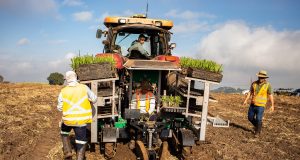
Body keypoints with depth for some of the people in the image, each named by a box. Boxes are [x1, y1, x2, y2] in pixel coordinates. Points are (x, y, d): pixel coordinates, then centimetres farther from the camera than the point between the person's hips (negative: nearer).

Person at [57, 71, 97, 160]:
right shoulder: (84, 88, -6)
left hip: (68, 119, 1)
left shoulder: (63, 91, -4)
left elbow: (60, 107, 4)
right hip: (81, 120, -1)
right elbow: (94, 99, 1)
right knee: (81, 140, 12)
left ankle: (67, 152, 27)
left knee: (64, 131, 32)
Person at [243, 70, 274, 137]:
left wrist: (272, 105, -6)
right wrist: (246, 100, -2)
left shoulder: (268, 85, -8)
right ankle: (257, 126, 38)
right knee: (250, 118, 11)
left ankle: (257, 132, 16)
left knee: (258, 119, -5)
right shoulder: (254, 83, 1)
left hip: (261, 105, -4)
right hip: (252, 104, 4)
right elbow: (250, 92, 6)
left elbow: (270, 95, -4)